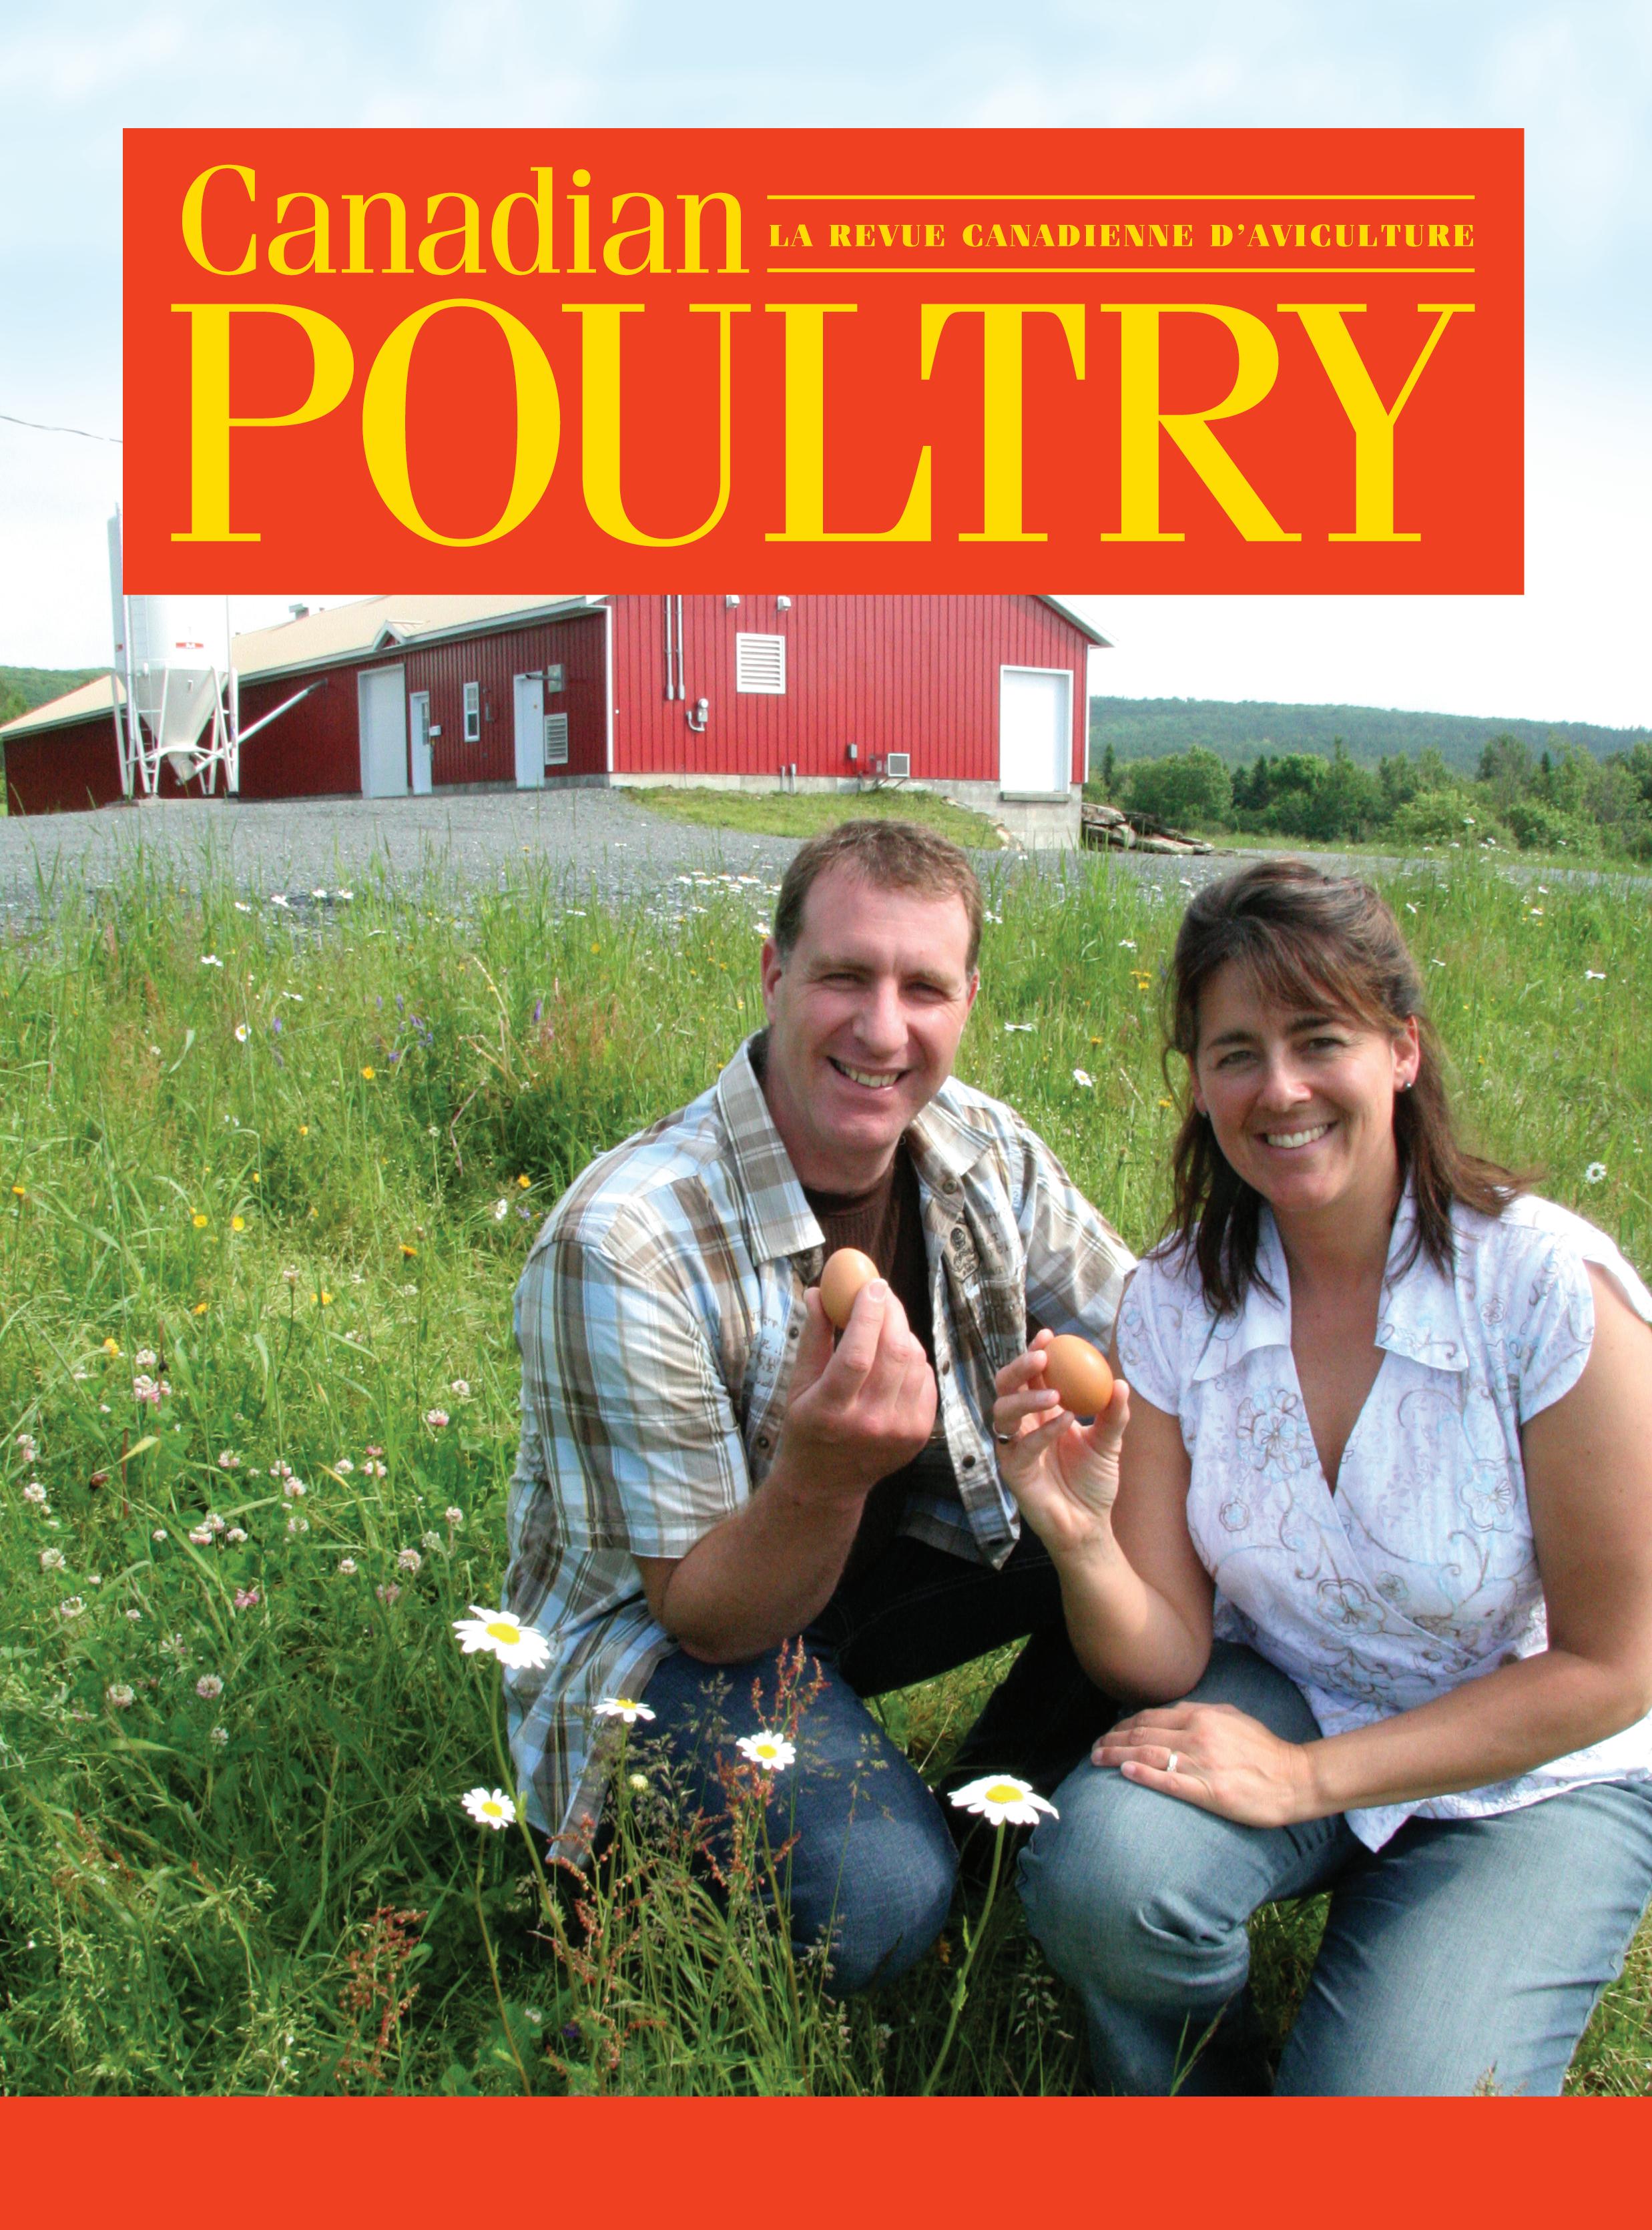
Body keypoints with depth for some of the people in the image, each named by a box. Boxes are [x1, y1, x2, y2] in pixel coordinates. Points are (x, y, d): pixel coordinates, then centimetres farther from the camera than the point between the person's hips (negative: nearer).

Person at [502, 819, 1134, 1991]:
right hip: (661, 1633, -6)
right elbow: (705, 1617, -23)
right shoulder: (620, 1245, -29)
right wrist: (824, 1473, -46)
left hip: (899, 1545, 6)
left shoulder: (985, 1150, -12)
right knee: (874, 1896, -32)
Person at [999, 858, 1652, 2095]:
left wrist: (1308, 1776, -20)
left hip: (1530, 1776, -2)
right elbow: (1167, 1659, -9)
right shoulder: (1175, 1304, -10)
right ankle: (1204, 2087, 4)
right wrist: (1084, 1542, -31)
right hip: (1283, 1706, 3)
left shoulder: (1553, 1285, -22)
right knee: (1097, 1875, -28)